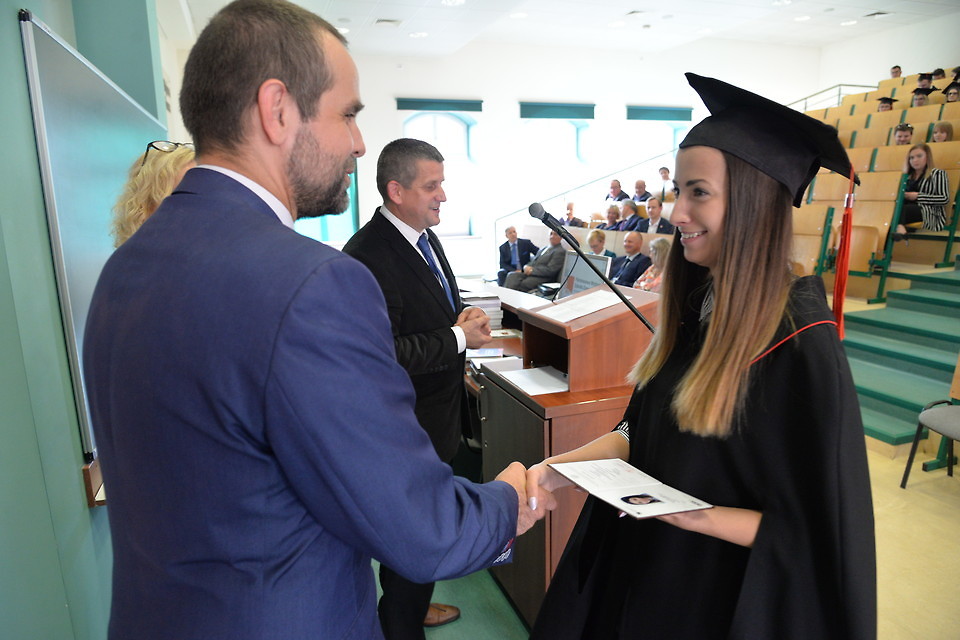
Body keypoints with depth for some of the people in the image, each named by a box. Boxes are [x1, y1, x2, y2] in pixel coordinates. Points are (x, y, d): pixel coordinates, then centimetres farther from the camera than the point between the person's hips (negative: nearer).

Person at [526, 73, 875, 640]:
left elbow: (821, 532, -19)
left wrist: (699, 517, -27)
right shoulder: (696, 305, -4)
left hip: (726, 594, -6)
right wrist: (565, 465, -9)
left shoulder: (802, 345, -25)